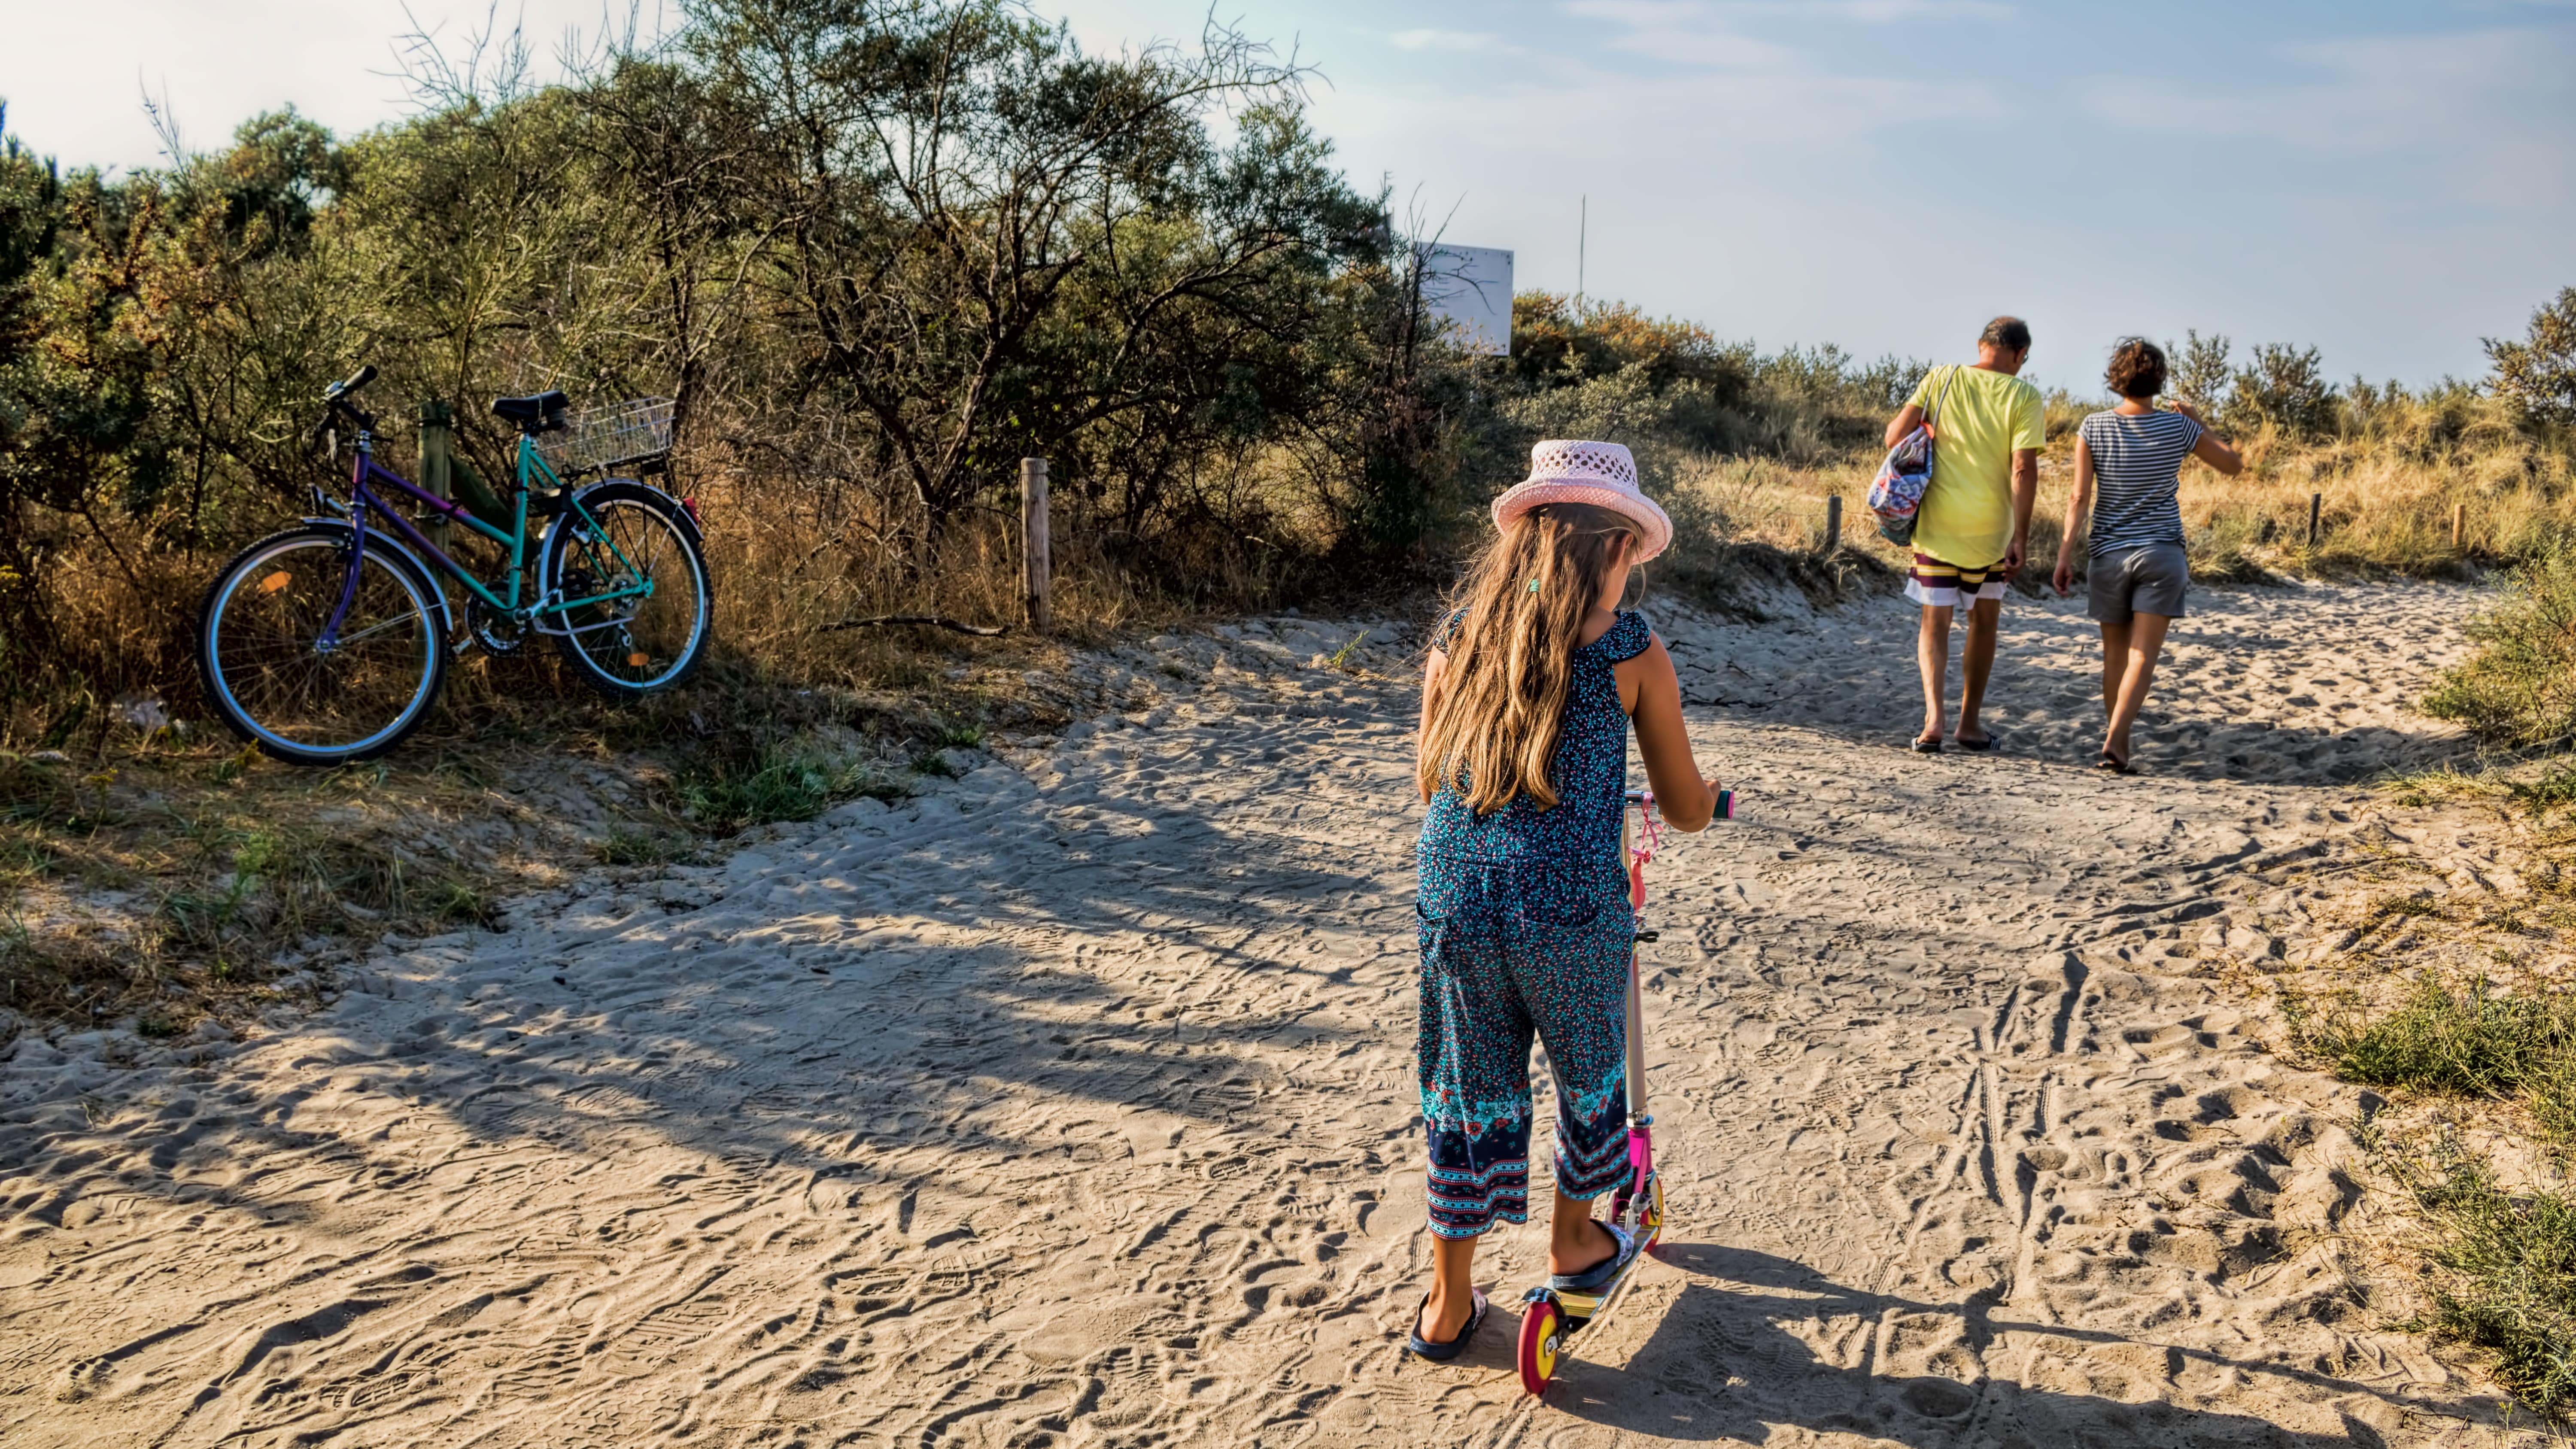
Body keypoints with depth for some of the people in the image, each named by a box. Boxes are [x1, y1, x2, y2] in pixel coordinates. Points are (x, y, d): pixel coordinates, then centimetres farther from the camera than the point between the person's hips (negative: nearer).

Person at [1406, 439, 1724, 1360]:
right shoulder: (1633, 651, -5)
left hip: (1455, 900, 3)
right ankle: (1573, 1242, 44)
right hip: (1572, 910, -3)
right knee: (1589, 1075, 24)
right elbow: (1687, 812, 2)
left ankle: (1449, 1303, 28)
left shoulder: (1457, 639, 4)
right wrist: (1707, 789, 25)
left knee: (1467, 1097, 18)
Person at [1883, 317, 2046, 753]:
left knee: (1935, 622, 7)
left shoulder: (1941, 378, 0)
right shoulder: (2024, 397, -6)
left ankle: (1934, 713, -12)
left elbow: (1895, 436, -5)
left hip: (1937, 524, 1)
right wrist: (2021, 537, -9)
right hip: (1990, 528, -1)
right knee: (1984, 621, 16)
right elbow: (2024, 470, -12)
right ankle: (1969, 723, 20)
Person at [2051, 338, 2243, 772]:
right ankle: (2114, 742, -20)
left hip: (2109, 555, 1)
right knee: (2142, 656, -6)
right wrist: (2198, 423, 21)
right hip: (2162, 555, -1)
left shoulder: (2093, 428, -4)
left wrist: (2066, 554, -5)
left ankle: (2117, 736, 27)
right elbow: (2234, 465, 12)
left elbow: (2080, 497, -9)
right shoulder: (2179, 428, -3)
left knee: (2115, 653, 15)